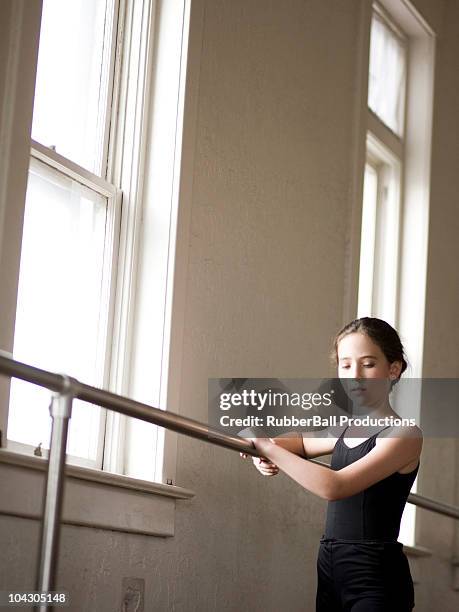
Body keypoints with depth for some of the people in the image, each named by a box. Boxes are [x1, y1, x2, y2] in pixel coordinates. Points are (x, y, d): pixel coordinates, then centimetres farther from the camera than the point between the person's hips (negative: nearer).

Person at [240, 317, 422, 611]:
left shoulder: (404, 434, -12)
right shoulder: (347, 430, 12)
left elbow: (334, 487, -23)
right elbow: (301, 441, 32)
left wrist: (267, 446, -15)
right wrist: (267, 454, 8)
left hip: (375, 576, -7)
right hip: (331, 568, 7)